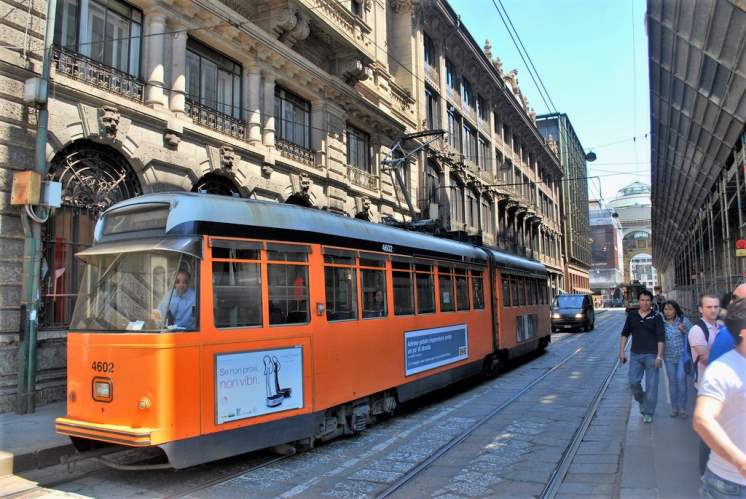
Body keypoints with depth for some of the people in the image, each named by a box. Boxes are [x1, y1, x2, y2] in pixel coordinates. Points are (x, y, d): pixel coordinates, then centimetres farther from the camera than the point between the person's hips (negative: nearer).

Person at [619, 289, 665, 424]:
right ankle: (642, 401, 28)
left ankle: (648, 413, 11)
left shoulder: (656, 317, -2)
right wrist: (621, 351, 6)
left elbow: (661, 338, -5)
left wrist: (659, 356, -13)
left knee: (651, 385, 1)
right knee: (633, 382, -1)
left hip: (651, 355, -2)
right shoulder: (632, 316, 7)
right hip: (635, 354, 3)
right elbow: (625, 334, 12)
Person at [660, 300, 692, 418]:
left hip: (682, 355, -2)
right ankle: (674, 408, 20)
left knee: (681, 380, -6)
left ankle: (682, 408, 7)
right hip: (668, 356, 2)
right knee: (672, 381, 8)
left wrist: (684, 331, -16)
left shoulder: (683, 320, -5)